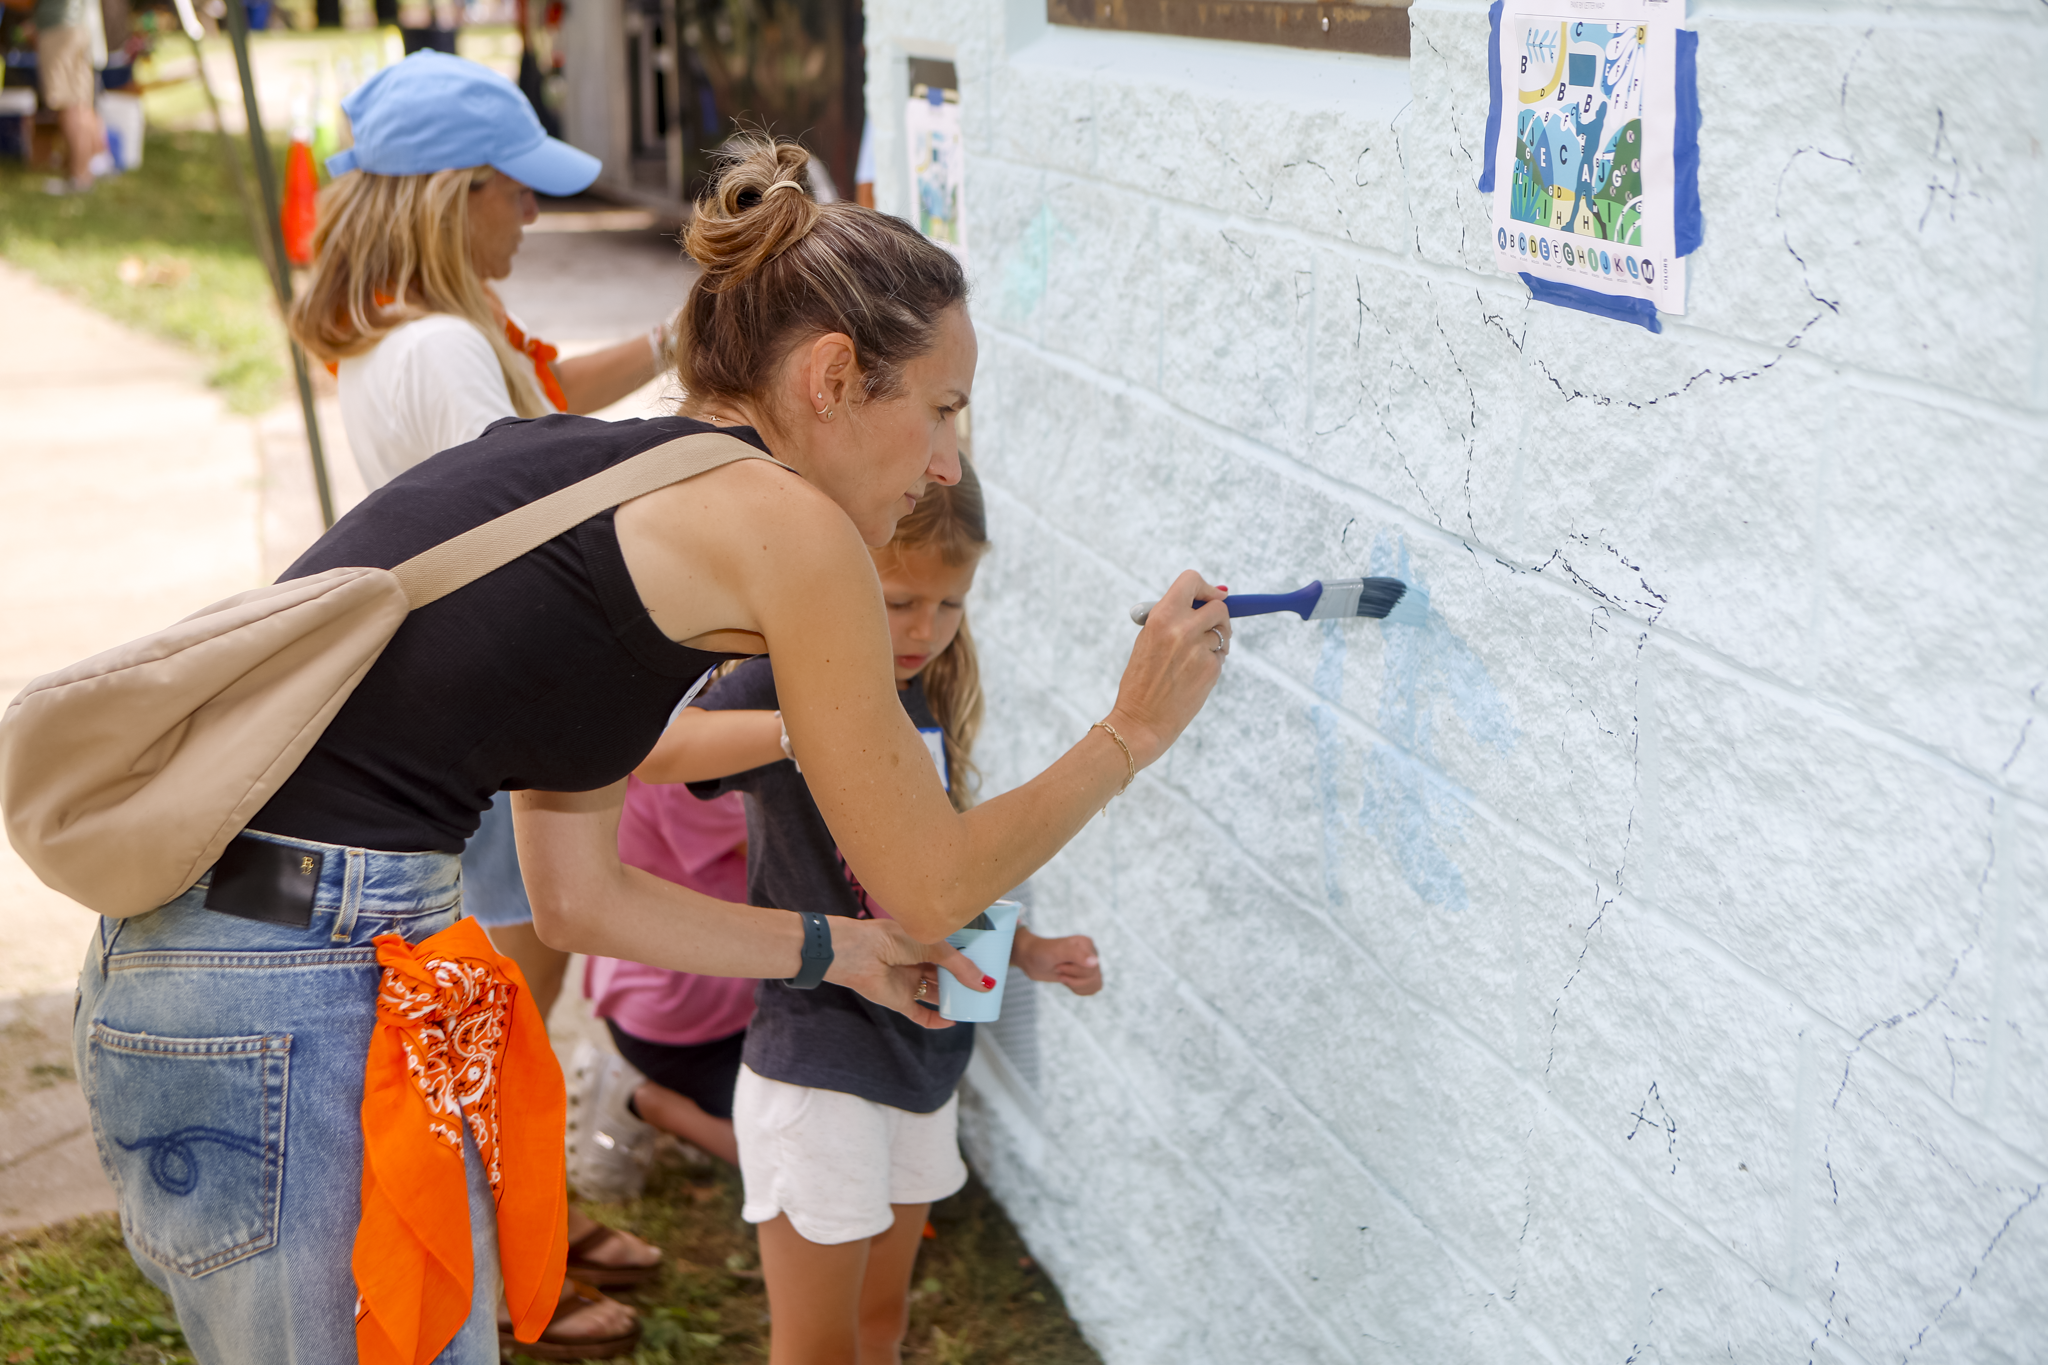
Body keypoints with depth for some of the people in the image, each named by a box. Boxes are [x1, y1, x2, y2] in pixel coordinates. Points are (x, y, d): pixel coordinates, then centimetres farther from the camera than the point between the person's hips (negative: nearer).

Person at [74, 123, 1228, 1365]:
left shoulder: (586, 466, 16)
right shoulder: (780, 523, -9)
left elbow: (583, 898, 20)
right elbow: (933, 884, 1)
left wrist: (842, 951, 29)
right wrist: (1133, 733, 14)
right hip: (292, 1010, -9)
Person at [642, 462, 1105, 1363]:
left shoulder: (930, 698, 5)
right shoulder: (783, 683, -16)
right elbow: (637, 747, -38)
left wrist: (1028, 952, 1)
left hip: (922, 1051, 7)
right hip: (817, 1062, -7)